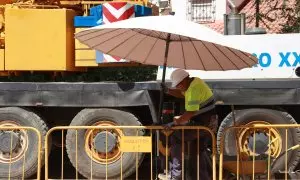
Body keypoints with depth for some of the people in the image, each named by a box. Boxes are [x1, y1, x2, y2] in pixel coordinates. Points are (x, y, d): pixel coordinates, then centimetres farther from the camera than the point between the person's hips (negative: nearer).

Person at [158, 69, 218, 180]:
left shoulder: (194, 88, -23)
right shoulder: (194, 82, 8)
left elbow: (191, 112, -27)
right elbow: (182, 94, 22)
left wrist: (175, 123, -21)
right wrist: (168, 91, 5)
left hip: (203, 123, -10)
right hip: (208, 123, 10)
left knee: (176, 138, -10)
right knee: (200, 150, 20)